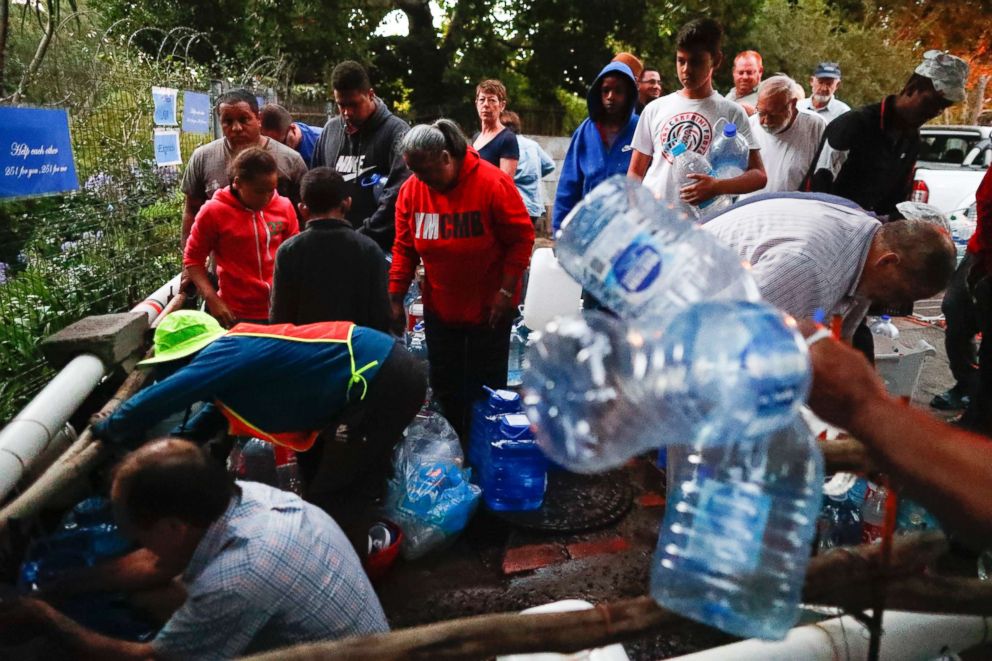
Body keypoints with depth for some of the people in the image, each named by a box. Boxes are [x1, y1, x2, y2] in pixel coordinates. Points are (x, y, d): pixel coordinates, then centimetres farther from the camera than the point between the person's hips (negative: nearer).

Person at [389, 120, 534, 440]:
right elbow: (403, 249, -1)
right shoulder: (411, 190, -7)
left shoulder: (493, 183, -19)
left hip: (489, 309, -4)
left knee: (485, 388, 9)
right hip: (439, 309, 4)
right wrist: (395, 298, -4)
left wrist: (506, 291, -17)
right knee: (444, 387, 14)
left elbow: (522, 238, -14)